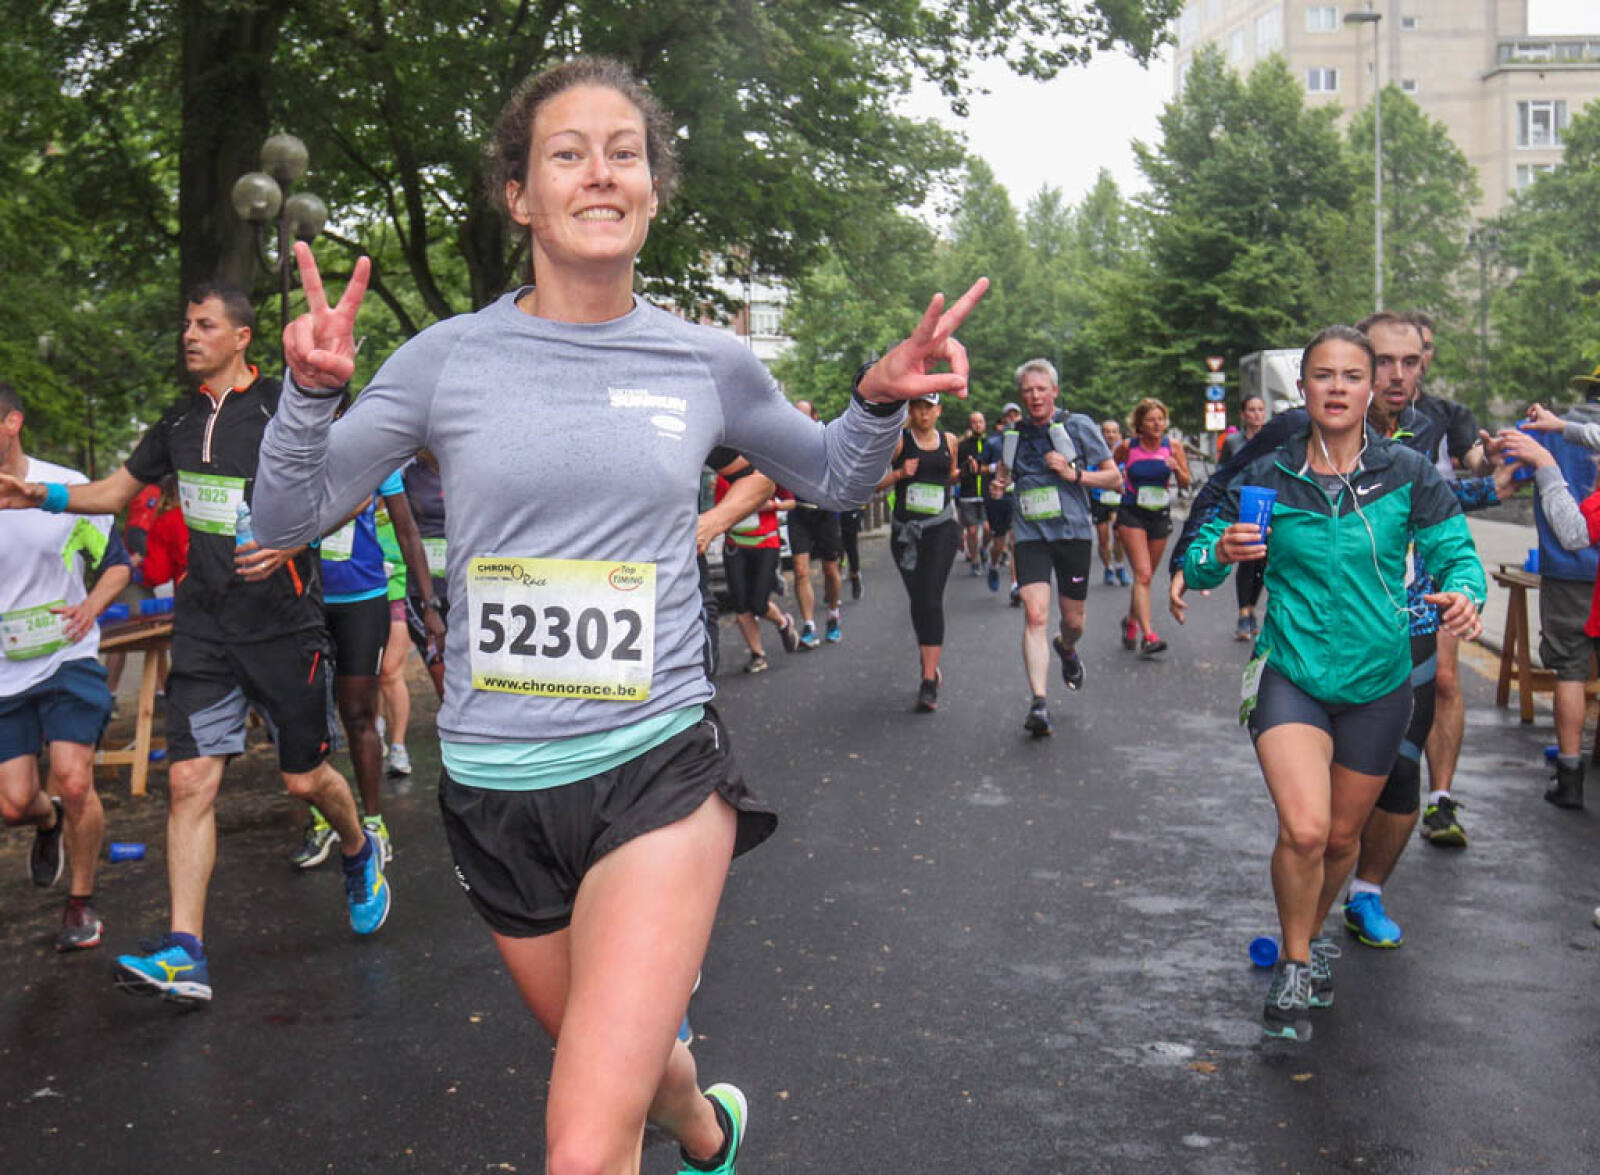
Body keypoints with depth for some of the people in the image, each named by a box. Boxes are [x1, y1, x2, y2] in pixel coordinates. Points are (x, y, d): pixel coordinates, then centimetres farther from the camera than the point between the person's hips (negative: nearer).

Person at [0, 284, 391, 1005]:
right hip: (203, 626, 5)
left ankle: (360, 855, 40)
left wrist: (294, 538, -22)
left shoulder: (281, 406, -6)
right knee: (190, 780, -6)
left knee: (305, 779, 6)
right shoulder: (181, 421, 11)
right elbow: (117, 490, 21)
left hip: (282, 622, -4)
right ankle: (184, 958, -7)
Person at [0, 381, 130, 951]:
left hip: (67, 659, -2)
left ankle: (81, 902, 9)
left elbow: (117, 563, 4)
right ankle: (49, 822, 39)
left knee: (74, 783, -14)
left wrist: (90, 607, -15)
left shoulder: (69, 487, -6)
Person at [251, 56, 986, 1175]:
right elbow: (288, 517, 2)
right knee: (617, 1058, 25)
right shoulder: (451, 357, -2)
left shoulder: (709, 364, 1)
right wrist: (311, 390, -16)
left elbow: (836, 480, 17)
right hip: (496, 781, 2)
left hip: (656, 762, -2)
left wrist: (881, 402, -3)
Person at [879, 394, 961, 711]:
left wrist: (963, 473, 6)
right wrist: (899, 474, -16)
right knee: (917, 602, 9)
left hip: (941, 529, 0)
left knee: (931, 600, -13)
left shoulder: (949, 441, 10)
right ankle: (929, 664, 31)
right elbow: (873, 482, 0)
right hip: (905, 530, 0)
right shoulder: (899, 441, 1)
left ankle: (929, 683, -16)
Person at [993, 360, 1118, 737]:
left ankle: (1066, 649, 48)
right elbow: (1005, 470, 26)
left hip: (1073, 532, -1)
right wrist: (999, 483, 3)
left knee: (1073, 621, 10)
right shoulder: (1014, 434, 8)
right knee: (1035, 615, -17)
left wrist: (1074, 474, -14)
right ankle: (1038, 703, -22)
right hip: (1031, 536, 1)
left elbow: (1114, 477, 1)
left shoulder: (1079, 426, -1)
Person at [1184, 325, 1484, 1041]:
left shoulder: (1406, 475, -5)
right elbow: (1195, 565, -3)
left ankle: (1312, 933, 47)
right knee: (1304, 829, -20)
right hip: (1290, 676, -2)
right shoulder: (1269, 478, -5)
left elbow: (1456, 552, -2)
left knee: (1343, 837, 15)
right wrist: (1222, 553, -26)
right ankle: (1294, 967, 5)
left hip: (1377, 684, 2)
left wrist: (1463, 592, -25)